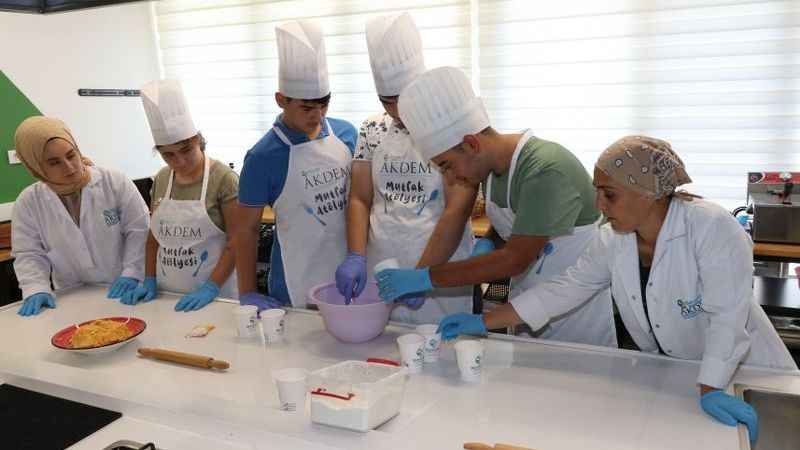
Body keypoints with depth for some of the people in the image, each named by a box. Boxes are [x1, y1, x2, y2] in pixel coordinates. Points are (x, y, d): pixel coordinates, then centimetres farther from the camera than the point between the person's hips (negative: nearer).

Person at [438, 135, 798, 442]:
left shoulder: (713, 228, -26)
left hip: (743, 374, -4)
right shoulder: (613, 241, -9)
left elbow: (727, 316, -29)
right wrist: (483, 323, -11)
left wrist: (711, 391, -36)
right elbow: (562, 290, -7)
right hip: (669, 376, 5)